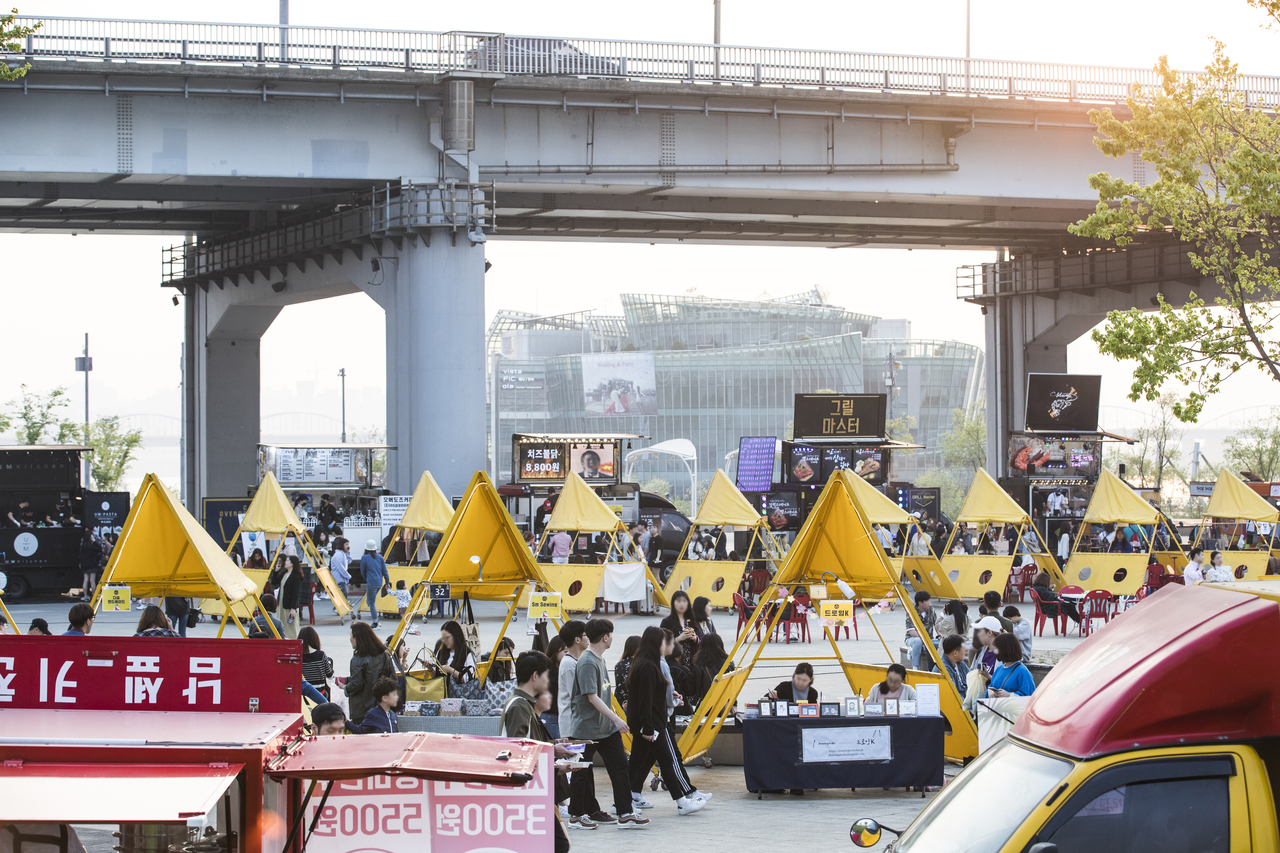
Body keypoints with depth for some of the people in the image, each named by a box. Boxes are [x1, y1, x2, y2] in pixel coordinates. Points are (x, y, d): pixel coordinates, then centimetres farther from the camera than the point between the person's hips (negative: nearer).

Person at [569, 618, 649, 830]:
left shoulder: (600, 659, 10)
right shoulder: (587, 663, -18)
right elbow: (592, 697, -22)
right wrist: (616, 718, -24)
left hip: (607, 727, 9)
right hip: (587, 728, -9)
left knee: (620, 767, 3)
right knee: (582, 773, 4)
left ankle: (625, 814, 3)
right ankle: (576, 815, 16)